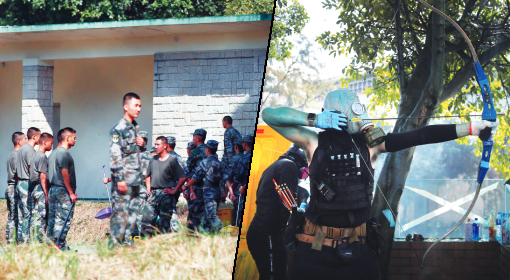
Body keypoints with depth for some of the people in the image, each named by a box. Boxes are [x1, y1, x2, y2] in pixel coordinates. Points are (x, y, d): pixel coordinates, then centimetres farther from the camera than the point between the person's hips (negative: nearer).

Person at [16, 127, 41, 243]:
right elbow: (31, 170, -18)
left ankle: (21, 239, 14)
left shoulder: (21, 149, 16)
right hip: (28, 184, -10)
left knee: (21, 214, 11)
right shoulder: (30, 150, -14)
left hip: (20, 183, 10)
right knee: (28, 213, -7)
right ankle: (26, 240, -6)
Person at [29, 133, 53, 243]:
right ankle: (40, 243, -9)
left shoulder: (34, 156, 16)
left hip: (34, 189, 9)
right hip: (41, 190, -9)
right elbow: (43, 177, -17)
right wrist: (46, 194, -17)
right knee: (41, 217, -8)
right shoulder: (42, 157, -12)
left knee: (33, 217, 9)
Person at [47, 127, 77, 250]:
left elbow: (49, 174, 17)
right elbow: (65, 174, -18)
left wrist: (48, 194, 18)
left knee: (53, 217, 10)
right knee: (65, 218, -7)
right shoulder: (64, 153, -12)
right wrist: (71, 193, -16)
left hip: (53, 188, 9)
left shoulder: (53, 153, 17)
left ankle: (50, 242, 12)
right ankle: (60, 245, -8)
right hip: (63, 190, -9)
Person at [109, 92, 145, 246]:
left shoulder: (136, 127, 16)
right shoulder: (118, 129, -10)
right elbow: (115, 155, -15)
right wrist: (120, 179, -20)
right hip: (123, 179, -8)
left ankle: (126, 242, 17)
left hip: (135, 179, 8)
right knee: (121, 212, -8)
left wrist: (142, 144, 6)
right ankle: (114, 244, -5)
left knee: (133, 212, 10)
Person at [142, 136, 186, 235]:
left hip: (165, 194, -5)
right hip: (153, 193, 5)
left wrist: (174, 191, -7)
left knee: (164, 222, -3)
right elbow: (148, 176, 27)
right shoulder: (153, 159, 13)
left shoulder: (172, 160, -4)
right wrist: (148, 188, 14)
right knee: (147, 219, -1)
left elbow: (183, 178, -7)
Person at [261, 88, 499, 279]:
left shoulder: (370, 142, 2)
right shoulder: (315, 143, -4)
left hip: (358, 248, 3)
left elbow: (420, 137, -3)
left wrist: (472, 127, -8)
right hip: (316, 248, -2)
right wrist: (314, 120, -16)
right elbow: (269, 115, -6)